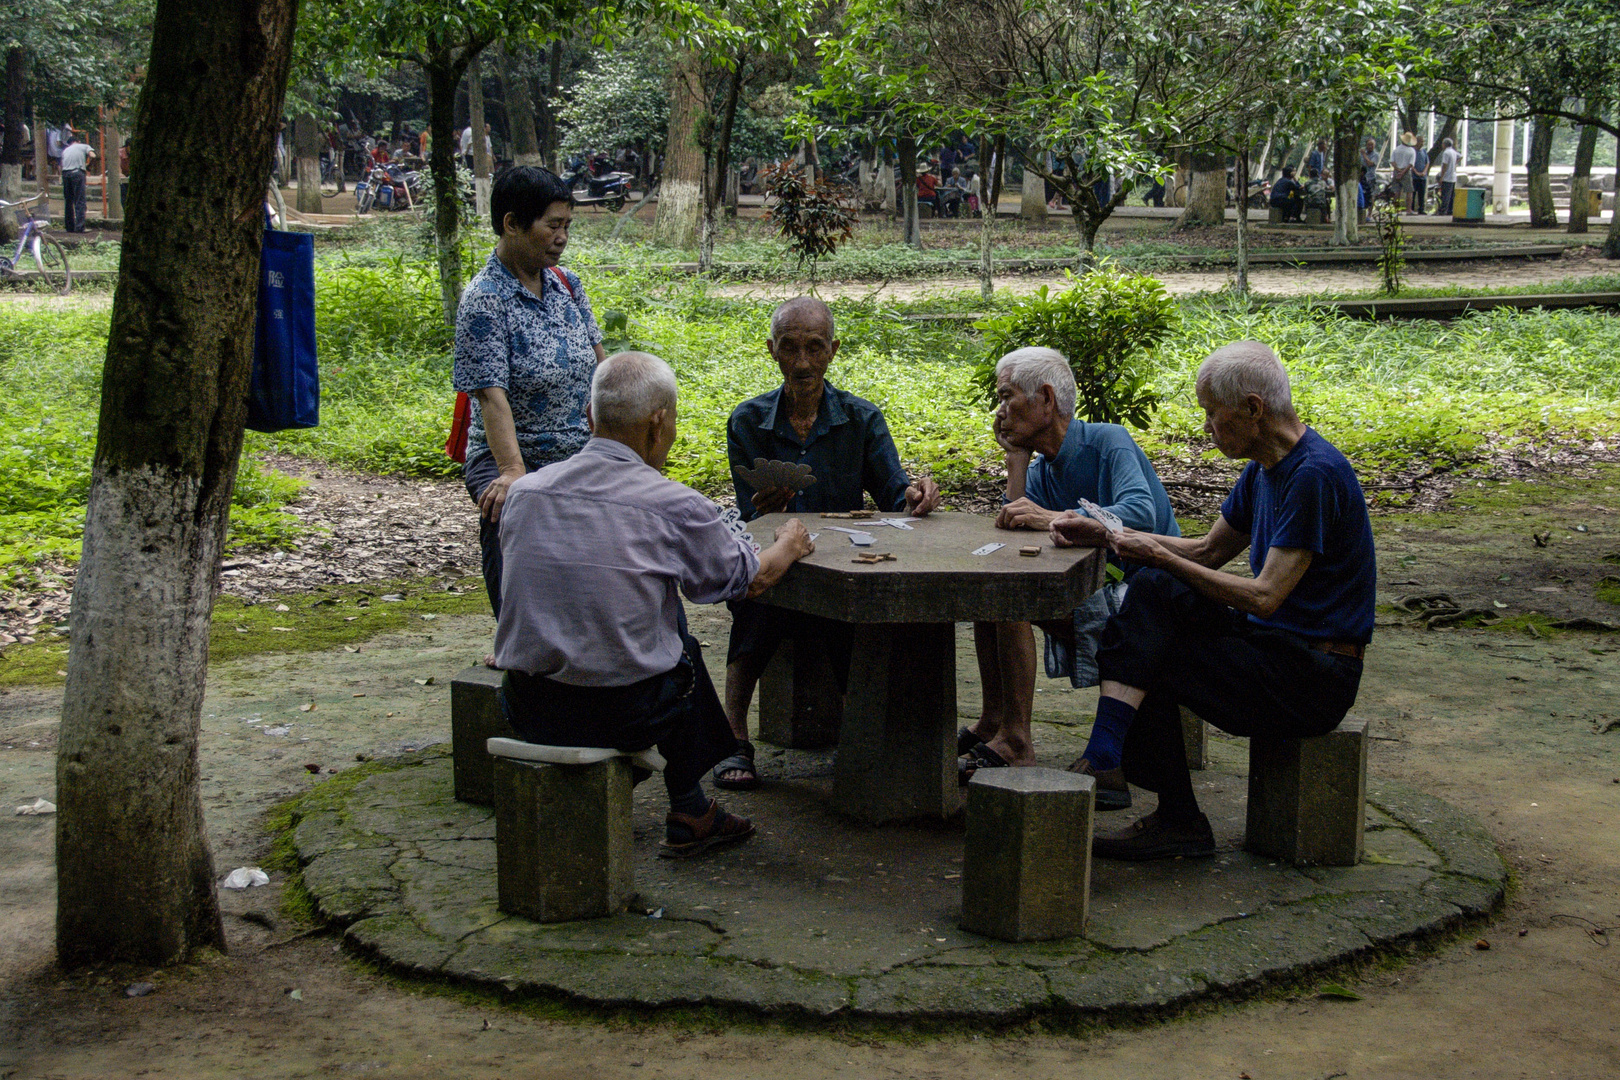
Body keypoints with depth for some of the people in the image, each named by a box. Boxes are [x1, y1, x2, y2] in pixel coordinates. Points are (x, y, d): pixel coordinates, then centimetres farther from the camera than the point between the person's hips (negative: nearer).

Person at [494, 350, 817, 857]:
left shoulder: (523, 491, 1)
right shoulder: (676, 507, -12)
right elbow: (751, 579, 5)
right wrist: (790, 545, 28)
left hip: (528, 711, 4)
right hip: (624, 715, -4)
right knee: (680, 643, 27)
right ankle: (689, 811, 34)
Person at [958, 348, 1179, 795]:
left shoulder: (1108, 441, -10)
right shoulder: (1041, 470, 12)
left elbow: (1140, 514, -30)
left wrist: (1051, 518, -39)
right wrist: (1016, 457, -1)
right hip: (1091, 593, 8)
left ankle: (1014, 741, -23)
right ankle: (993, 723, -6)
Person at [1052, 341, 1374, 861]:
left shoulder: (1316, 475, -21)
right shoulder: (1265, 468, 9)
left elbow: (1264, 597, -23)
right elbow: (1208, 551, 18)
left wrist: (1160, 556, -16)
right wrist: (1105, 533, 8)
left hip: (1313, 680, -9)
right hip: (1274, 643, 9)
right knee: (1154, 589, -6)